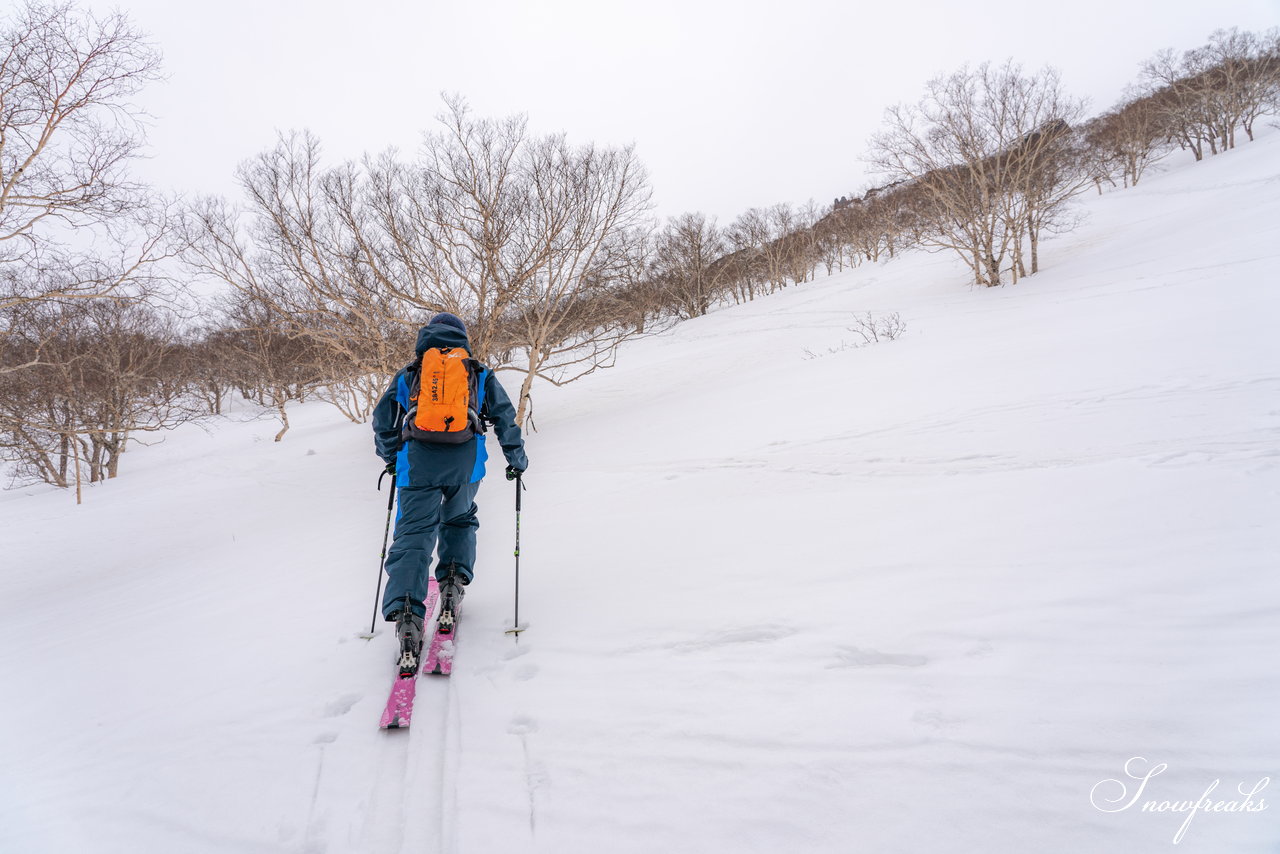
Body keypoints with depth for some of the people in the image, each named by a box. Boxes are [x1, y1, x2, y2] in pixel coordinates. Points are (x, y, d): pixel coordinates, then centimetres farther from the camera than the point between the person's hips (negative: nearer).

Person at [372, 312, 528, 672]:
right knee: (459, 521, 26)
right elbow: (505, 416, 12)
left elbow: (383, 419, 18)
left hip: (418, 461, -1)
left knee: (413, 535, -3)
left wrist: (391, 458, 34)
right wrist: (517, 460, 21)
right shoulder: (479, 373, 18)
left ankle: (405, 614, -20)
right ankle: (452, 587, 11)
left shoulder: (408, 374, 18)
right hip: (465, 461, 1)